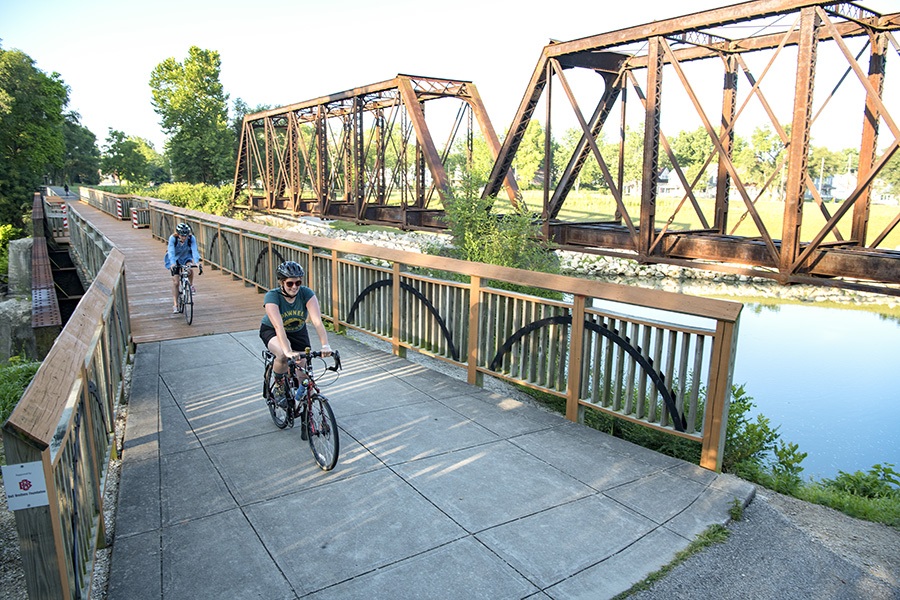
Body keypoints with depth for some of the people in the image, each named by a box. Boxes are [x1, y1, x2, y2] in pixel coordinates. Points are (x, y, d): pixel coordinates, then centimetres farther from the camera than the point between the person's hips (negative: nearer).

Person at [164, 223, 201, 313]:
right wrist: (172, 264, -54)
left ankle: (191, 285, -3)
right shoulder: (173, 238, -29)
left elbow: (194, 251, -36)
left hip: (186, 257, 1)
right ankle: (175, 304, 3)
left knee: (190, 268, -34)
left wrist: (197, 262, -53)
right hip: (175, 258, -1)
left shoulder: (192, 238, -27)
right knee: (175, 282, -5)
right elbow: (171, 252, -38)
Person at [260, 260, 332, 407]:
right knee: (283, 355, -34)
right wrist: (288, 351, -56)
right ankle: (278, 387, -5)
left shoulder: (306, 293, -26)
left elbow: (317, 321, -36)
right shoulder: (272, 296, -32)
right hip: (271, 331, -3)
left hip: (298, 331, 3)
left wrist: (325, 345, -50)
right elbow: (278, 326, -44)